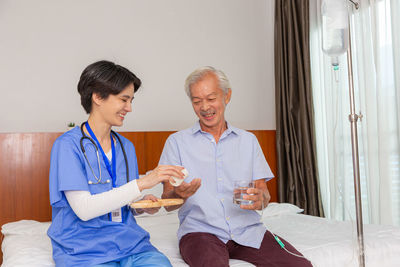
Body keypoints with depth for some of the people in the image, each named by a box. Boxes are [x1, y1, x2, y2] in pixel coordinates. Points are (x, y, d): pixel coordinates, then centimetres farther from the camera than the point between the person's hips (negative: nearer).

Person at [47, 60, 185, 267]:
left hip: (128, 241, 4)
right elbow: (83, 209, -18)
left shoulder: (126, 147, 10)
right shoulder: (68, 145, -9)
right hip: (82, 249, -4)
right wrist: (142, 183, -23)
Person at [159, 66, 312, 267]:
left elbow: (264, 193, 11)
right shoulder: (177, 142, 7)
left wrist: (260, 199, -14)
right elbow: (168, 203, 2)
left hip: (248, 230, 4)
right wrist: (178, 194, -22)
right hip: (201, 231, -3)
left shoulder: (248, 140, 15)